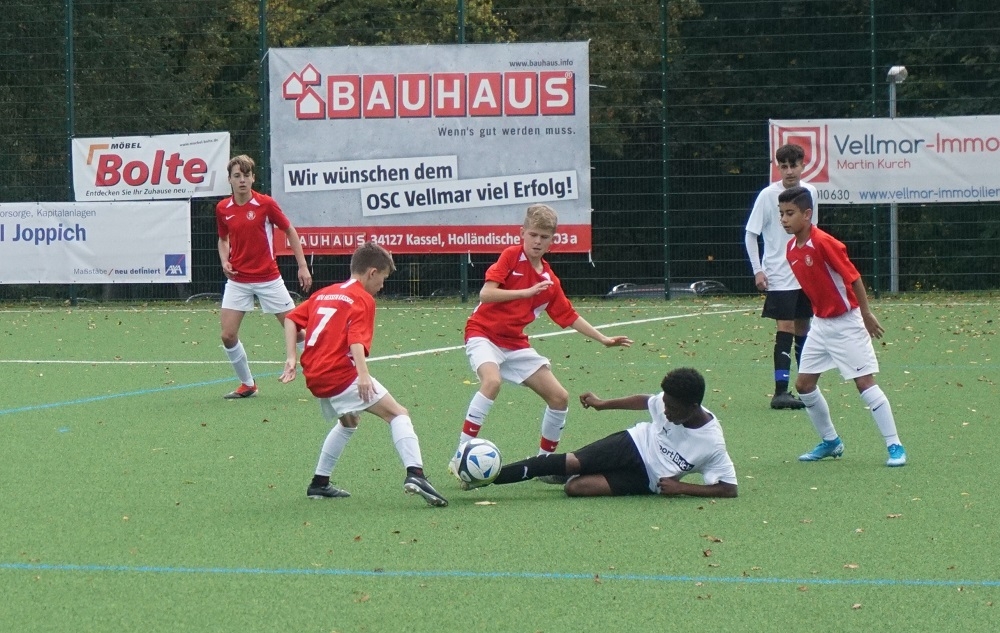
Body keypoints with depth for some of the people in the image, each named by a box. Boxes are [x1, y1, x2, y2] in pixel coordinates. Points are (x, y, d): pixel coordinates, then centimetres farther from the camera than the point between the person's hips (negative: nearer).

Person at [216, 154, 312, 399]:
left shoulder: (266, 204, -8)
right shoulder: (223, 209, 1)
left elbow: (290, 231, 2)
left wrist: (303, 266, -2)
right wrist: (225, 261, -2)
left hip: (268, 279, -3)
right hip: (238, 280, 3)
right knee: (228, 335, -6)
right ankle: (247, 385, 12)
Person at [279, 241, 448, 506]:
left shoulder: (324, 294, 21)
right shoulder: (362, 299, -2)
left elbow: (291, 319, 15)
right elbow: (357, 338, -18)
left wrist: (291, 358, 11)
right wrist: (363, 375, -30)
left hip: (314, 376, 8)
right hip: (341, 372, -8)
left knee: (348, 422, 33)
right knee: (398, 414, -7)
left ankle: (319, 483, 32)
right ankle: (414, 473, -27)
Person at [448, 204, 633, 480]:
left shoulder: (549, 280, 8)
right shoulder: (511, 256, -9)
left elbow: (569, 317, 17)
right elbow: (486, 294, -19)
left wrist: (603, 339, 14)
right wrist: (526, 292, -25)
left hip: (515, 344, 7)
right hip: (484, 334, -7)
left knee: (559, 397, 2)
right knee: (492, 382, -36)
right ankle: (460, 456, -32)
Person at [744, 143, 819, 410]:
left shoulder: (810, 192, 5)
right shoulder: (768, 195, -10)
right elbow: (750, 234, -8)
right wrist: (758, 270, -13)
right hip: (779, 276, -5)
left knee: (803, 327, 11)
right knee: (786, 327, -12)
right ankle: (780, 391, -13)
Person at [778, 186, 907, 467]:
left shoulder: (824, 243, -21)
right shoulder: (791, 249, 3)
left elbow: (853, 277, -19)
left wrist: (867, 314, -16)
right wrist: (819, 312, 16)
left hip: (846, 322, -9)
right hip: (821, 324, 9)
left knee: (864, 382, -10)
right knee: (804, 383, 7)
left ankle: (895, 446, -6)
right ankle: (831, 442, 22)